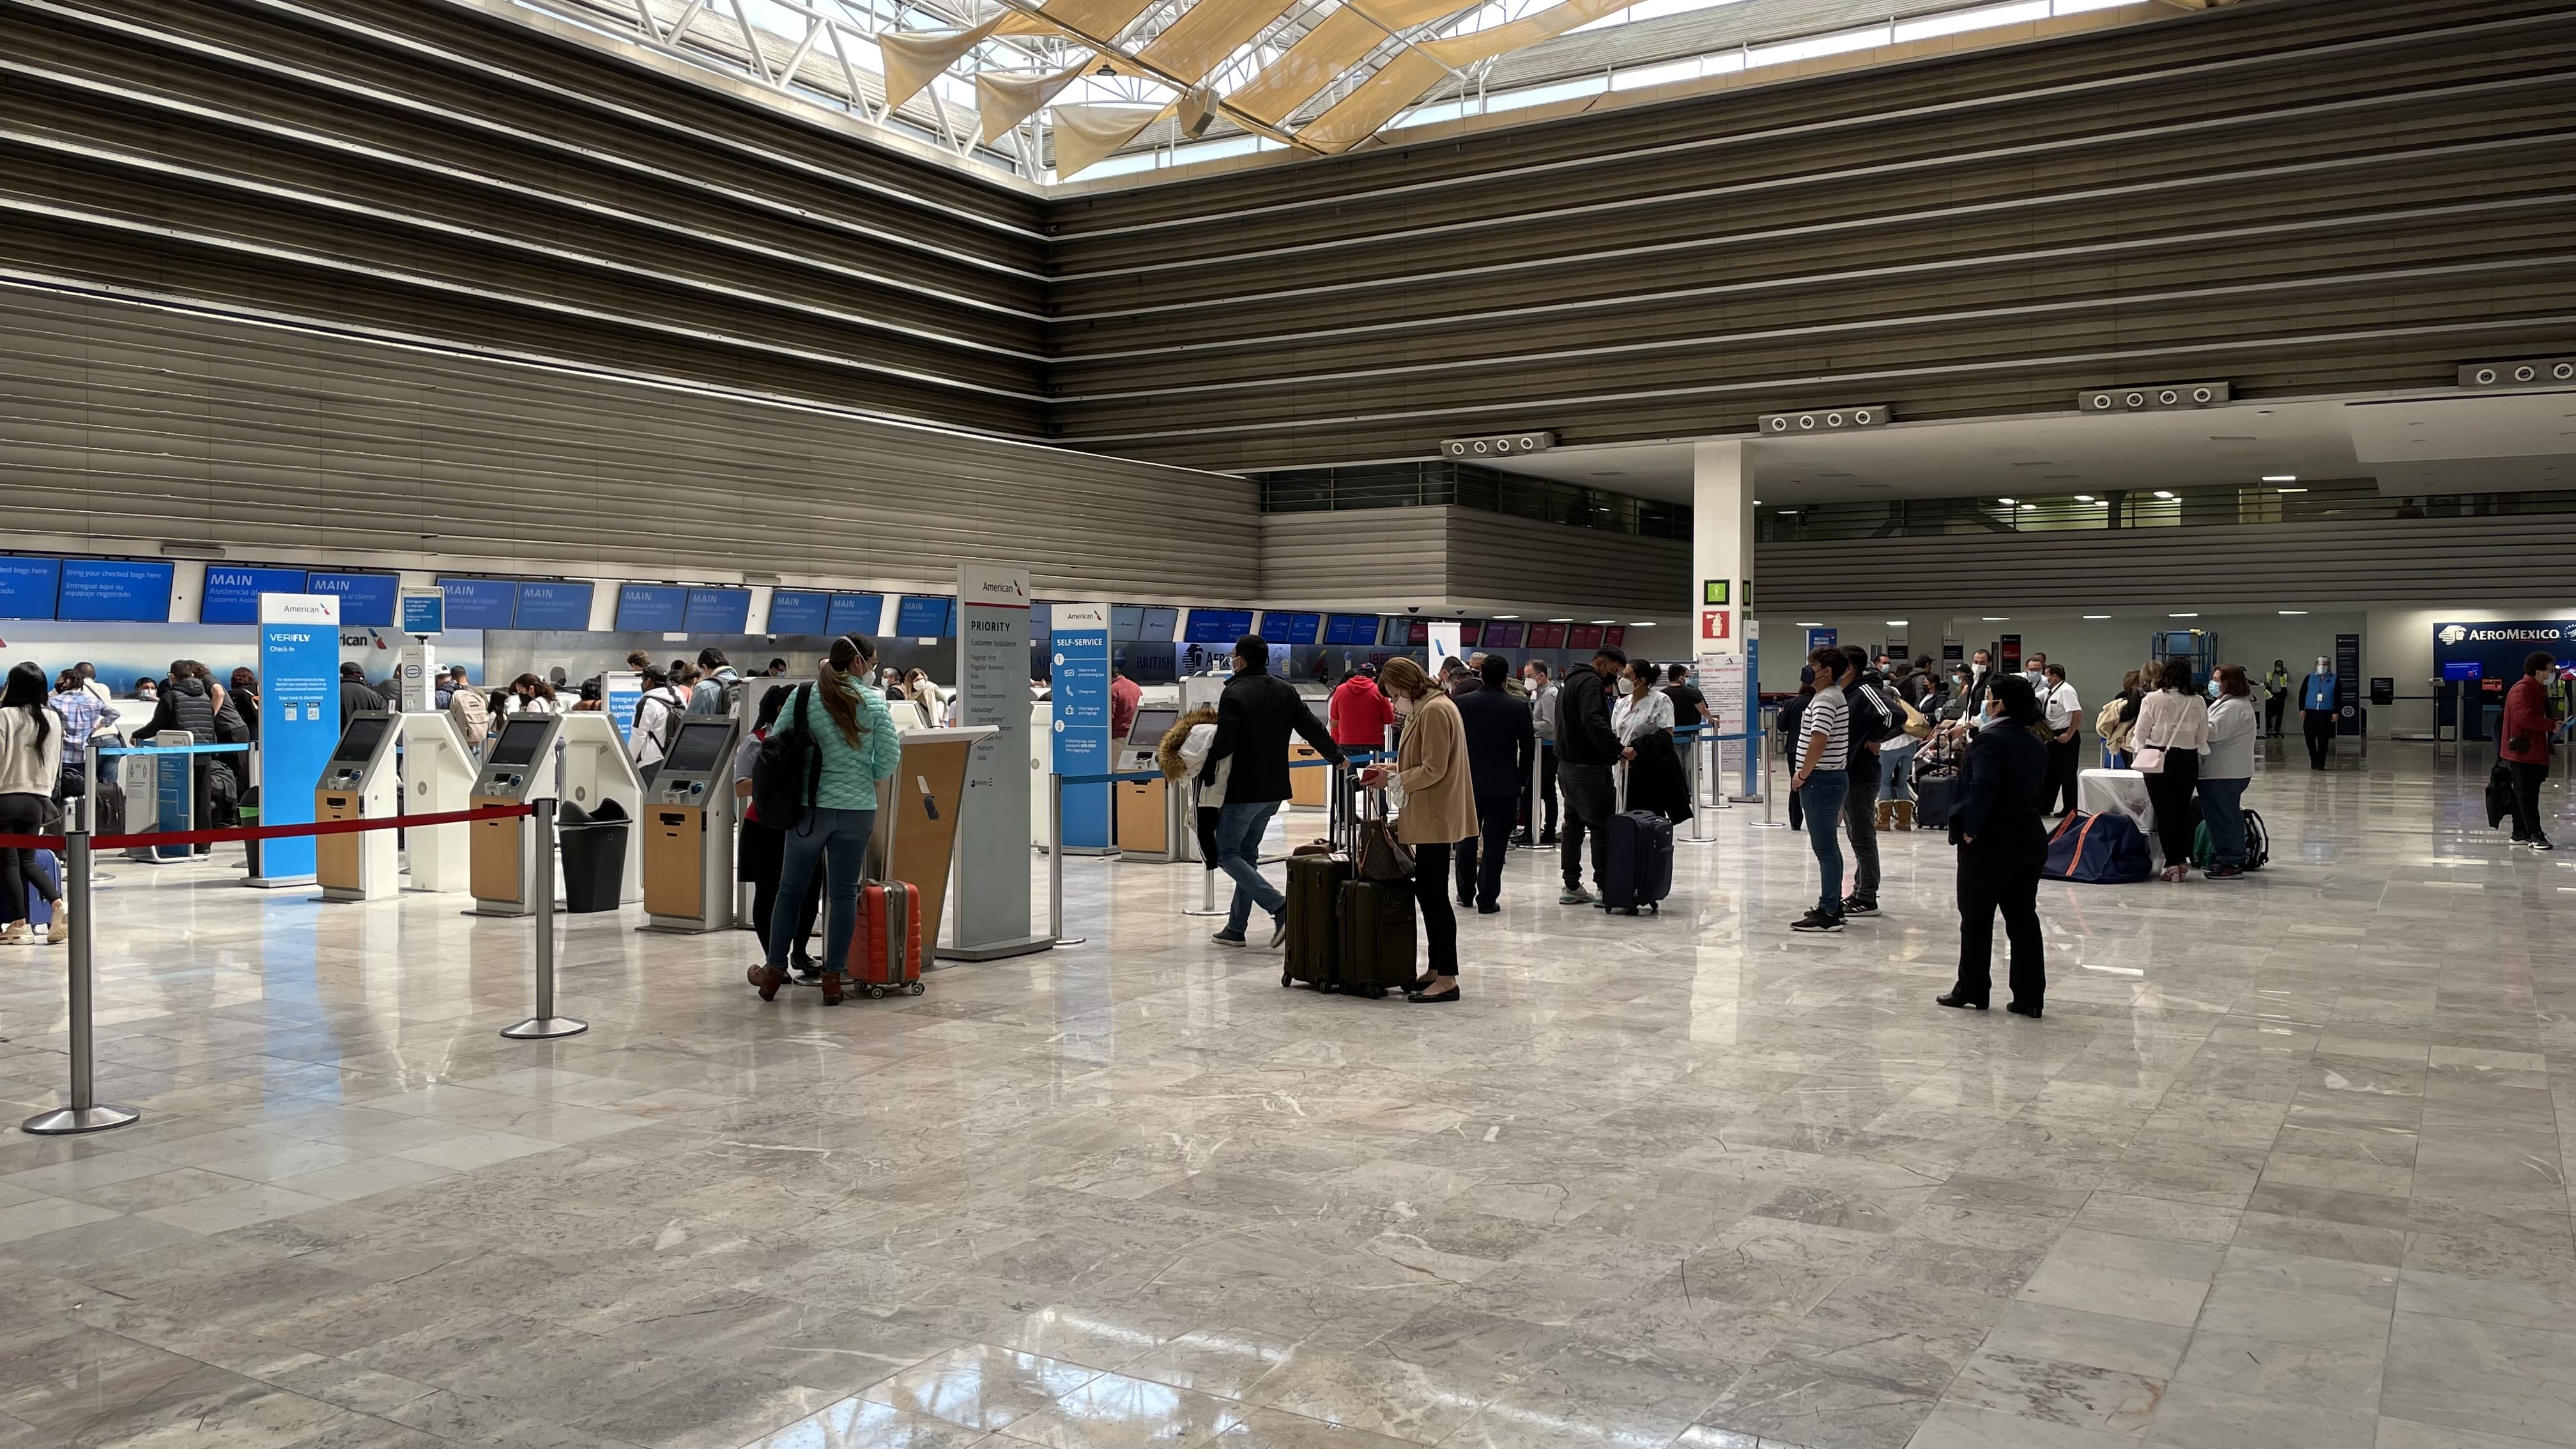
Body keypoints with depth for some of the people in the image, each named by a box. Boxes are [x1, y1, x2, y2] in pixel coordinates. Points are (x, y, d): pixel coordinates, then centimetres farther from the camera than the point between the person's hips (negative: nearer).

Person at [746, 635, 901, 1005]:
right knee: (845, 893, 8)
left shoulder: (803, 695, -2)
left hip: (809, 807, 1)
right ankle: (834, 978, 10)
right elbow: (889, 759, -5)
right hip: (857, 810, -1)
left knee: (791, 890, 13)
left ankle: (774, 971, 22)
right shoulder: (874, 701, -4)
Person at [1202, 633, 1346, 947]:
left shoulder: (1234, 694, -15)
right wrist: (1337, 757, 26)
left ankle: (1279, 906, -15)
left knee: (1227, 854, 1)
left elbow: (1224, 745, -21)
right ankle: (1235, 928, 18)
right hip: (1273, 790, 8)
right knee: (1248, 854, 16)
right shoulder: (1286, 691, 6)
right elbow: (1313, 728, 10)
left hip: (1242, 790, -8)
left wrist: (1205, 774, -7)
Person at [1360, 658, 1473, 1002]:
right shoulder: (1425, 708, 16)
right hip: (1428, 817, 11)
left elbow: (1434, 770, -20)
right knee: (1428, 893, 13)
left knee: (1434, 896, -8)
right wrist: (1394, 768, 10)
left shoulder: (1435, 710, -16)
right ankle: (1436, 970, 19)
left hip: (1436, 818, -11)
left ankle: (1447, 979, -5)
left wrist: (1393, 780, -12)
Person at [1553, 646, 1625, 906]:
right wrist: (1618, 749, -34)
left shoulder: (1571, 681, 20)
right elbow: (1593, 722, -29)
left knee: (1573, 824, 12)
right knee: (1603, 826, -6)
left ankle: (1571, 886, 14)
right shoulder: (1591, 683, -13)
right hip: (1588, 768, -10)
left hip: (1567, 765, 10)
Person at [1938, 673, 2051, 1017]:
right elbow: (2042, 794, 17)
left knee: (1976, 919, 5)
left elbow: (1982, 787, -25)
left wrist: (1970, 829, -18)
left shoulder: (1989, 739, -15)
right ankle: (2030, 997, 9)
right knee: (2023, 918, 9)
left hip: (1989, 843, -7)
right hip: (2030, 842, 7)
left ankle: (1972, 990, 13)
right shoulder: (2037, 743, 11)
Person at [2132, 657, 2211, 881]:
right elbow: (2202, 739, 2)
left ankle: (2172, 862, -1)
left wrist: (2136, 746, 15)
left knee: (2164, 811, 2)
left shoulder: (2153, 700, -11)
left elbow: (2141, 734, -5)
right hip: (2188, 762, 3)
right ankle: (2183, 860, 19)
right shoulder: (2197, 703, -2)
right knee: (2183, 810, 15)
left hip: (2158, 761, -3)